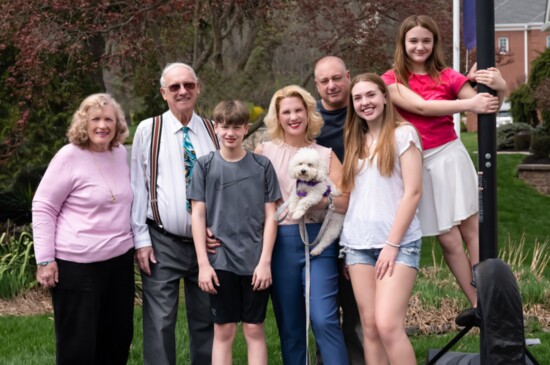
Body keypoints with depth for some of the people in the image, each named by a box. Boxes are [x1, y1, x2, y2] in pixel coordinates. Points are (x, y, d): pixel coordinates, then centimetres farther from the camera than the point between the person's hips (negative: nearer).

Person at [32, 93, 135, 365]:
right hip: (77, 264, -6)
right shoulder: (69, 156, -12)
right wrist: (45, 260, -13)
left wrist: (140, 241, 15)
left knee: (118, 337, 14)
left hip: (120, 259, 6)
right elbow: (42, 208, -10)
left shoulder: (120, 153, 6)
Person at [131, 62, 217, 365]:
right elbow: (138, 187, 0)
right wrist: (141, 239, -5)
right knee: (160, 322, -5)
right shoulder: (148, 130, 0)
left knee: (206, 320, 11)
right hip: (163, 243, -2)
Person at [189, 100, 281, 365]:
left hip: (256, 262, 0)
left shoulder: (262, 166, 3)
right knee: (223, 331, 4)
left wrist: (265, 261, -5)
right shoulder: (205, 165, 2)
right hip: (220, 261, 0)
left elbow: (270, 216, 3)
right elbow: (198, 215, 1)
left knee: (254, 329, 5)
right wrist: (203, 263, -5)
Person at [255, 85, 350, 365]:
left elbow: (345, 203, 1)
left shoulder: (326, 155, 9)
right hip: (280, 242, 1)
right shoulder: (264, 153, 7)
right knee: (289, 326, 7)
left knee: (325, 320, -12)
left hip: (318, 240, -1)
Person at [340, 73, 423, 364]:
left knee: (388, 325, -17)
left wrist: (392, 244, -13)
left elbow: (413, 192, -8)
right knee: (370, 327, 2)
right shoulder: (356, 140, 16)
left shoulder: (403, 133, -1)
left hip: (399, 242, -5)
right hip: (358, 243, 6)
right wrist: (346, 246, 7)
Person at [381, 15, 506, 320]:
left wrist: (500, 89, -23)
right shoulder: (392, 80, -1)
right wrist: (469, 104, -26)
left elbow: (484, 107, -1)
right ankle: (477, 305, 12)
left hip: (450, 156, 1)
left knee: (471, 229, 0)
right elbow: (421, 106, -17)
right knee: (448, 239, 3)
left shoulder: (447, 77, 3)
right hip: (418, 164, -1)